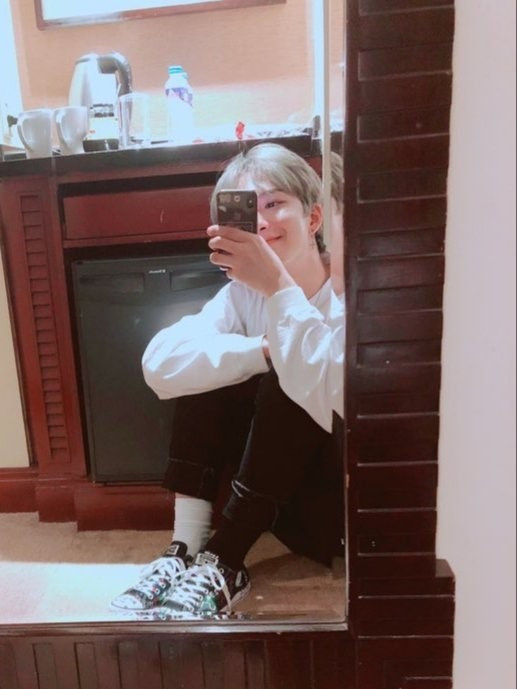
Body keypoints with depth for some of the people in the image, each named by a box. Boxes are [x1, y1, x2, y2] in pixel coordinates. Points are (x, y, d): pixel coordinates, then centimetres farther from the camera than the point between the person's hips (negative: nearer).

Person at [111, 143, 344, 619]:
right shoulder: (244, 293, -4)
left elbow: (332, 396, -39)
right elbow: (161, 365, -19)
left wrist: (279, 286, -41)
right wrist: (266, 350, -28)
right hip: (282, 496, 5)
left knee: (284, 387, -29)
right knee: (209, 370, -13)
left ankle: (224, 567, -17)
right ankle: (188, 549, -11)